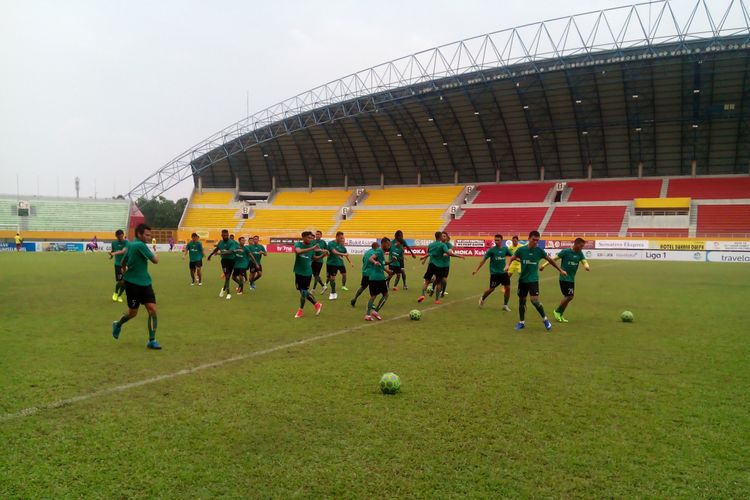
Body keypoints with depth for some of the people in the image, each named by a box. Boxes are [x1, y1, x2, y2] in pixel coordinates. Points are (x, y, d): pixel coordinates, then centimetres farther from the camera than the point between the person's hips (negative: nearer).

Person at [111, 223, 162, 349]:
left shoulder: (130, 245, 8)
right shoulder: (140, 245, -19)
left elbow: (123, 262, 19)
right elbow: (155, 260, -18)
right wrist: (156, 256, 4)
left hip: (145, 283, 8)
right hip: (132, 284, -8)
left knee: (152, 309, -4)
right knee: (133, 313, 8)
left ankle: (152, 340, 1)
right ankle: (118, 325, 40)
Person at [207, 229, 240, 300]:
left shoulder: (232, 242, -13)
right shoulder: (220, 242, 2)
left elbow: (230, 251, -28)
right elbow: (216, 249, 22)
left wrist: (221, 252, -41)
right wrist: (210, 255, 34)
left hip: (231, 260, -1)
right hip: (224, 260, 2)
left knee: (228, 276, 4)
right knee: (227, 276, -15)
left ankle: (224, 289, 28)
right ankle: (228, 292, -6)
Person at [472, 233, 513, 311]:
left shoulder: (505, 249, 2)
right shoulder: (491, 250, -8)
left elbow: (512, 256, 10)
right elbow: (484, 260, -6)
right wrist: (477, 270, -6)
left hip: (504, 272, 4)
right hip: (494, 273, -4)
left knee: (508, 288, -3)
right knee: (492, 289, 2)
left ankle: (505, 305, 12)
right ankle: (482, 299, 30)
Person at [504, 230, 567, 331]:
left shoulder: (539, 250, -5)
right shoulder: (521, 249, -5)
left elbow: (550, 260, 9)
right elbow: (512, 259, 7)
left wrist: (560, 270, 15)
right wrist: (508, 265, -15)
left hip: (533, 280, -2)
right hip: (522, 279, 2)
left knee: (535, 300, -15)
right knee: (521, 301, 9)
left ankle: (545, 319, 6)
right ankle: (522, 322, 24)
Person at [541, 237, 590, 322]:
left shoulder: (580, 253, 7)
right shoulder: (566, 251, -10)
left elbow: (584, 261, -4)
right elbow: (555, 258, -10)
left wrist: (586, 266, -28)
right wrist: (545, 264, -17)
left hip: (571, 279, 7)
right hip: (564, 278, -7)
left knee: (568, 297, 9)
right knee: (569, 296, -11)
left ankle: (560, 315, 22)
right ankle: (557, 312, 8)